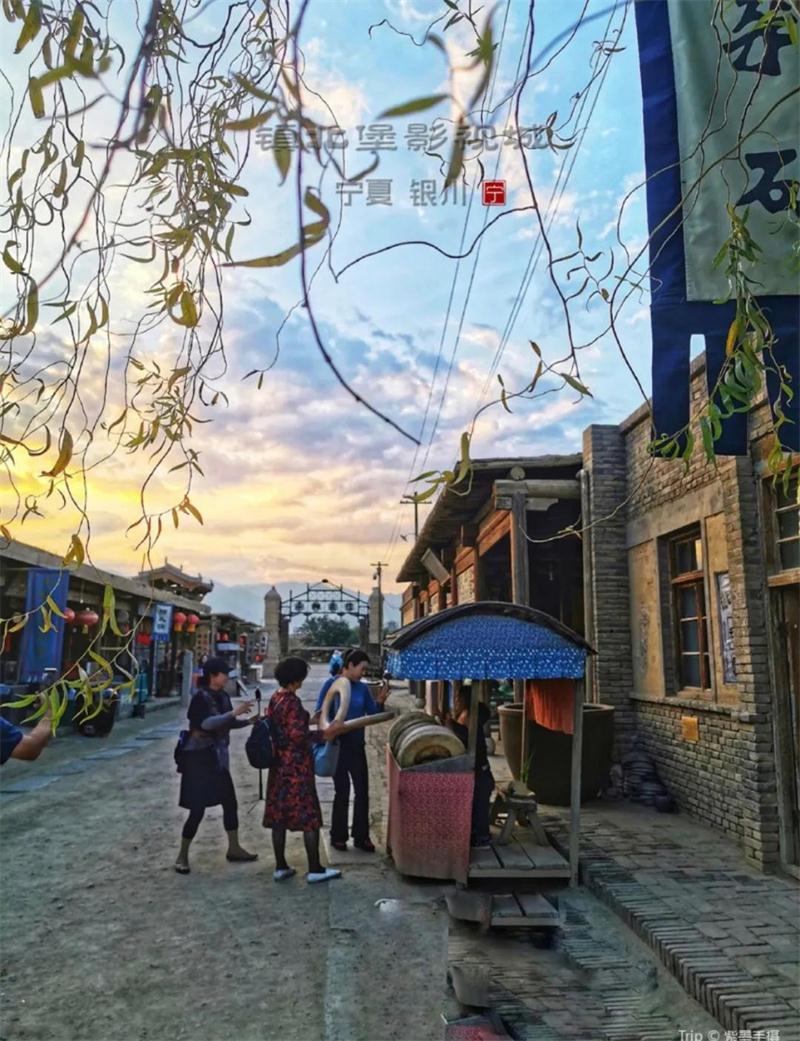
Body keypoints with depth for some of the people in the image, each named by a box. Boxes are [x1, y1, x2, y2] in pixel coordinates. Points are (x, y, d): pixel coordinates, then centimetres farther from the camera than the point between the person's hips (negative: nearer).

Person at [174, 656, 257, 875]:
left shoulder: (222, 697, 5)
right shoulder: (200, 697, -16)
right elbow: (207, 723, -31)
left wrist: (248, 721, 2)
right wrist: (234, 712, -33)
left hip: (218, 758, 8)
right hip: (199, 758, -8)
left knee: (230, 803, 12)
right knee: (197, 810, -3)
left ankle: (234, 849, 25)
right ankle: (182, 855, 13)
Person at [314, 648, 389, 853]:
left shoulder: (362, 688, 4)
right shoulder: (331, 684, -9)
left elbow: (373, 714, 7)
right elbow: (319, 712, -8)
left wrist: (381, 700, -10)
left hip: (357, 745, 5)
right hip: (337, 745, -5)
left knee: (362, 790, 5)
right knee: (342, 790, 1)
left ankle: (361, 836, 16)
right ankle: (338, 836, 16)